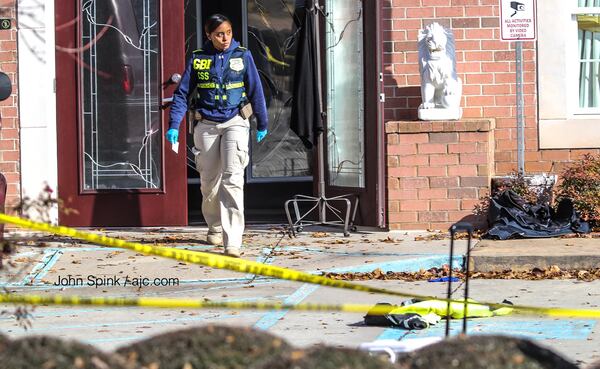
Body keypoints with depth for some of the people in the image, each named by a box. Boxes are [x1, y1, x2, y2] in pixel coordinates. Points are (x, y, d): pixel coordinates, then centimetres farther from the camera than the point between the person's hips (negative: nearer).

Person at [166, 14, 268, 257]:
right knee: (209, 181, 11)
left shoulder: (242, 56, 1)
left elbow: (255, 91, 8)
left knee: (232, 179, -15)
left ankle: (233, 242, -21)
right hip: (206, 125, 2)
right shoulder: (198, 58, 2)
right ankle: (214, 228, 35)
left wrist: (262, 124, 13)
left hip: (235, 122, -2)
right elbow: (182, 93, 4)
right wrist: (173, 125, -5)